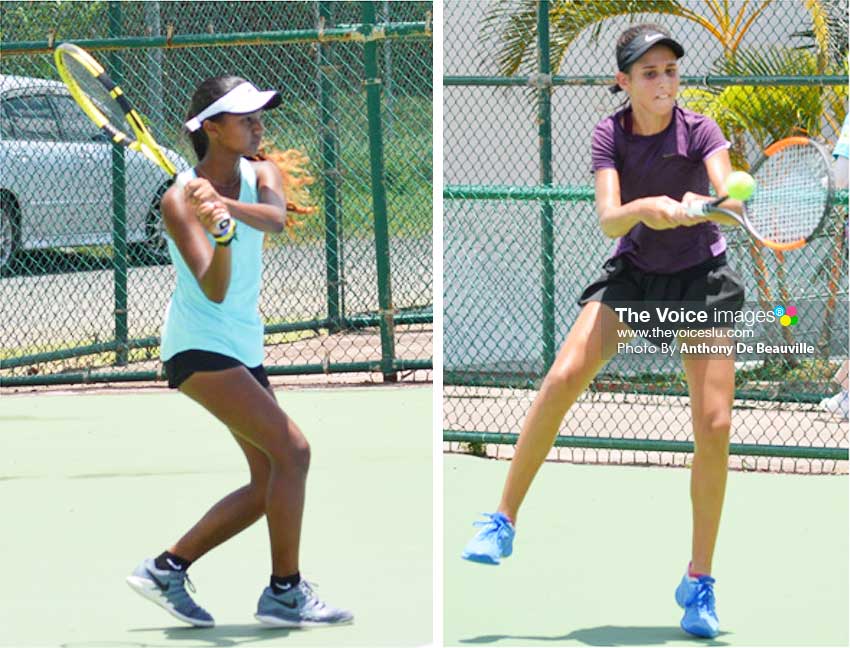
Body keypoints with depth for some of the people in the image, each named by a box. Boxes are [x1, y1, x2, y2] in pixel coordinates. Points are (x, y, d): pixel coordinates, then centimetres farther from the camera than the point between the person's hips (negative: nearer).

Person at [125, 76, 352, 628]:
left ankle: (166, 568, 15)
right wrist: (220, 234, -44)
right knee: (293, 449, -19)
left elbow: (275, 217, -23)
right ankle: (285, 592, -12)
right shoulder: (180, 200, -16)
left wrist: (227, 206, -43)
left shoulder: (261, 174, 1)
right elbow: (214, 290, -25)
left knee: (268, 488, 7)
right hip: (199, 345, -8)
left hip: (245, 345, 8)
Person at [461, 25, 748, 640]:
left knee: (714, 426, -10)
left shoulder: (700, 131, -14)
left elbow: (733, 199, -30)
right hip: (632, 273, 1)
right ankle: (503, 522, -7)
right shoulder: (609, 135, -10)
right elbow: (608, 220, -22)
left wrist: (705, 205, -52)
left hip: (701, 280, -1)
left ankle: (699, 582, 3)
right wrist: (643, 208, -44)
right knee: (562, 380, -20)